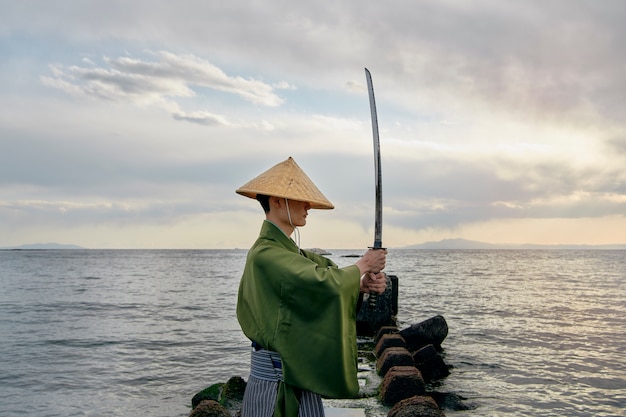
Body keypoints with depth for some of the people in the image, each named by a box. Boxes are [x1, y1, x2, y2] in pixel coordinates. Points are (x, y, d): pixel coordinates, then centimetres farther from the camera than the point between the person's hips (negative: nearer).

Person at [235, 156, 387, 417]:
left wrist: (366, 283, -13)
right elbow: (324, 283, -25)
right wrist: (363, 265, -9)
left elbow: (330, 272, 7)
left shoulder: (291, 252, 10)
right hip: (276, 378, -9)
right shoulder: (265, 255, -19)